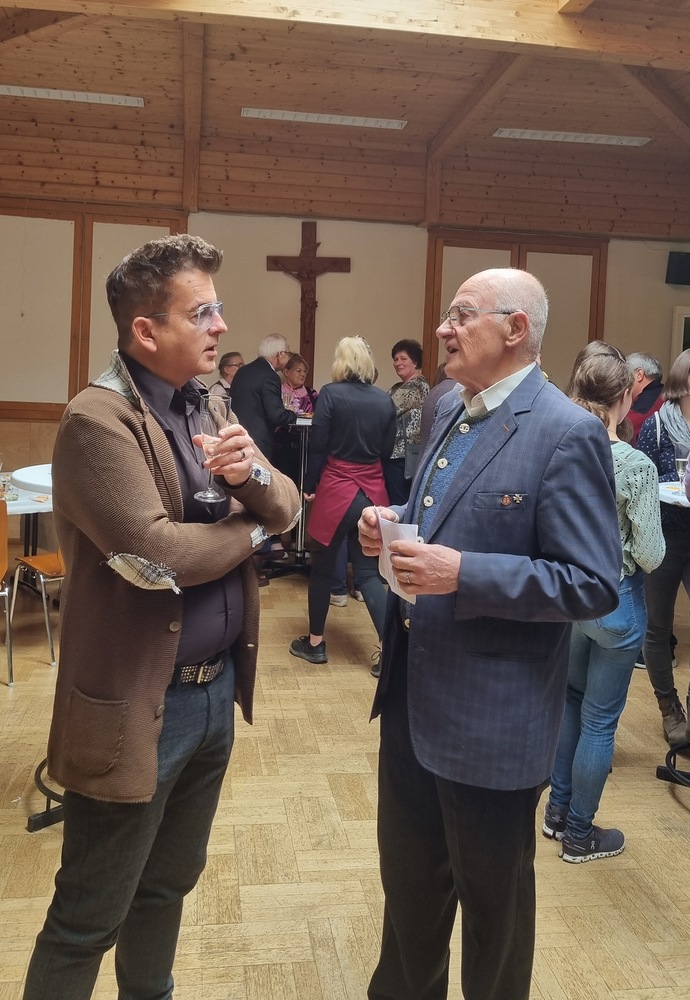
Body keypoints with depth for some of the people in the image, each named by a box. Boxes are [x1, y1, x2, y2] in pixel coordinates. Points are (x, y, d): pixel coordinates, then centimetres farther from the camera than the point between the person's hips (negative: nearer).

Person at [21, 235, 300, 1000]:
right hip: (138, 705, -8)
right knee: (87, 920, 11)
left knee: (169, 885, 25)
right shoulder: (97, 421, -19)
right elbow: (156, 556, -29)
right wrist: (247, 529, -10)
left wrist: (252, 475, -15)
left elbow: (286, 508, 8)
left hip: (216, 691, 8)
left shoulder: (209, 405, 8)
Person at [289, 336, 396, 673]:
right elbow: (386, 450, 7)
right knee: (368, 571, 9)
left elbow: (318, 446, -9)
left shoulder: (330, 394, -9)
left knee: (322, 566, 11)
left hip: (336, 489, -3)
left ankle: (315, 642, 22)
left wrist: (309, 486, 1)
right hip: (373, 491, 4)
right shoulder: (385, 400, 2)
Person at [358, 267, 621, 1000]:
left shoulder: (567, 433, -18)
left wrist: (463, 574, -28)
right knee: (407, 880, 26)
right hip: (412, 696, 8)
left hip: (492, 716, -8)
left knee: (492, 900, 17)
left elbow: (594, 585, -20)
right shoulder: (450, 412, 7)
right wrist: (392, 526, -4)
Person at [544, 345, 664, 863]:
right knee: (599, 719, 9)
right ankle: (579, 834, 25)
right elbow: (651, 555, -16)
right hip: (615, 601, -5)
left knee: (570, 701, 23)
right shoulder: (636, 465, -19)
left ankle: (558, 810, 36)